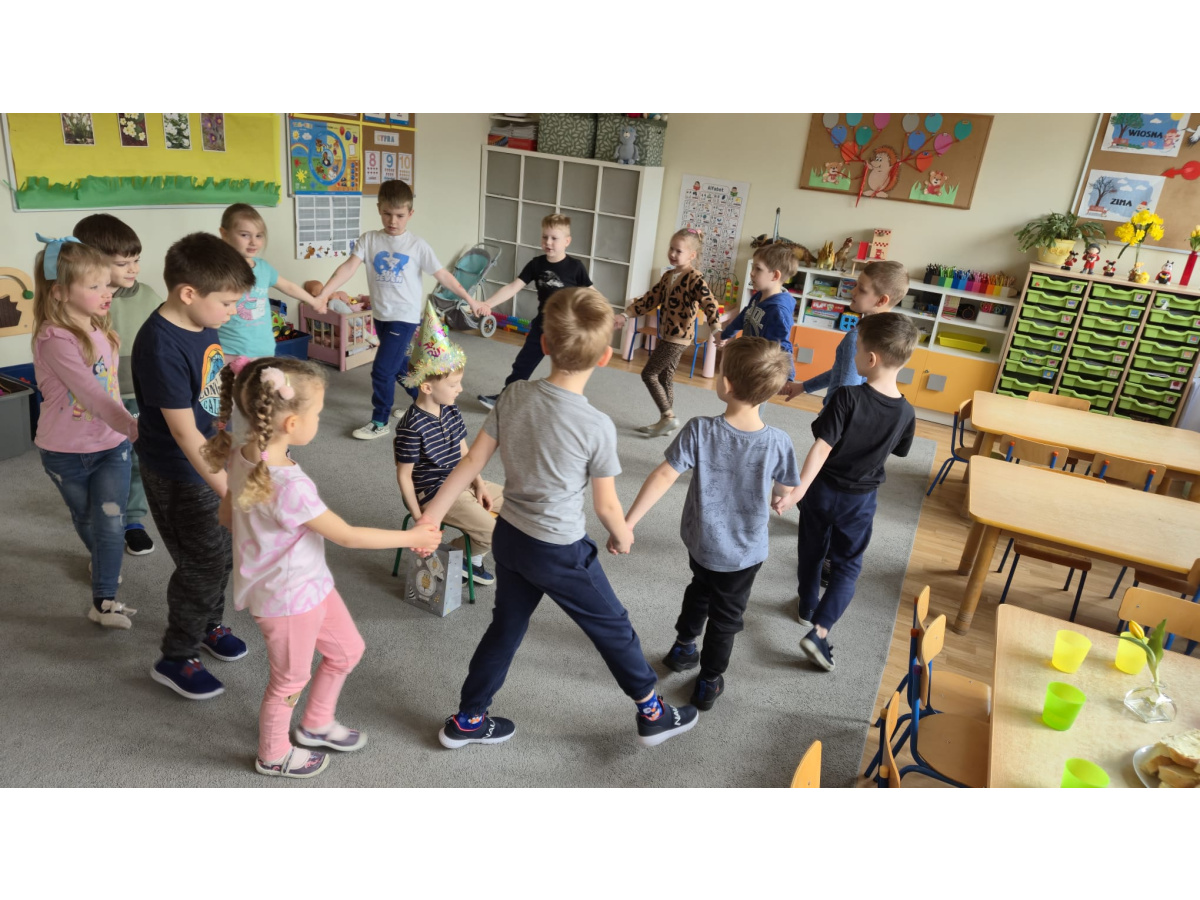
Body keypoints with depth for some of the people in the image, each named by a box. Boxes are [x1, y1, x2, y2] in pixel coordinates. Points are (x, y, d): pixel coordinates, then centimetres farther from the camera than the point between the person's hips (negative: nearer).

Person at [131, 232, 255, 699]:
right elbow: (185, 433, -28)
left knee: (225, 550, 20)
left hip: (214, 461, 8)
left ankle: (209, 625, 44)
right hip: (179, 475, -8)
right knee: (204, 564, 4)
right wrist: (230, 492, -28)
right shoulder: (161, 347, -28)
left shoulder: (203, 325, -2)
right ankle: (176, 659, 25)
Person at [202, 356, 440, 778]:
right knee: (290, 681, 18)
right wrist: (411, 538, -14)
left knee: (346, 650, 25)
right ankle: (274, 755, 46)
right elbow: (347, 536, -25)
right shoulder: (289, 486, -36)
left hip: (310, 583, 8)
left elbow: (227, 515, 5)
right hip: (288, 600, -8)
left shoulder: (244, 454, -9)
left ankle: (317, 724, 49)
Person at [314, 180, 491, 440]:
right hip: (380, 315, 5)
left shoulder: (417, 245, -7)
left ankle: (380, 422, 10)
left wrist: (471, 301, -4)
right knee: (400, 366, 18)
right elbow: (348, 267, -10)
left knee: (382, 370, -7)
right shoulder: (369, 240, 0)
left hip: (405, 316, -5)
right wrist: (322, 294, -20)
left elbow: (443, 276, -4)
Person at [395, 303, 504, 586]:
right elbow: (404, 475, -17)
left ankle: (472, 557, 22)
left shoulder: (451, 411, 1)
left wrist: (479, 484, 1)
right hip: (432, 494, -9)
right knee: (492, 532, -18)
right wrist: (419, 518, -16)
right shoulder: (412, 427, -23)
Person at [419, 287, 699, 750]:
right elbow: (606, 505, -13)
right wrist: (623, 536, 8)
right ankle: (652, 715, 36)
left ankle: (466, 721, 39)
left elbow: (472, 461, -5)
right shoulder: (597, 426, -23)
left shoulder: (514, 395, -10)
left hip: (509, 536, 5)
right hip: (560, 553, -5)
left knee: (505, 628, 23)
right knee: (612, 627, 16)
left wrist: (434, 512, 3)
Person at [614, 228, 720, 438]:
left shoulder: (694, 279, -16)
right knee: (664, 377, 13)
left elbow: (709, 303, -28)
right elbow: (651, 298, 16)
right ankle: (666, 421, 23)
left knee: (649, 374, -7)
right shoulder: (668, 275, 11)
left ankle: (669, 417, 2)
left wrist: (717, 329, -43)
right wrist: (625, 315, 13)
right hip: (665, 335, 9)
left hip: (678, 337, -9)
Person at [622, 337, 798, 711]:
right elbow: (786, 491, -7)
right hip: (744, 550, -1)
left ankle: (682, 648, 51)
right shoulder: (778, 442, -22)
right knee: (725, 616, 20)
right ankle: (709, 683, 37)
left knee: (700, 589, 32)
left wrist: (627, 523, -18)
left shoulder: (700, 430, -24)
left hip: (700, 539, 2)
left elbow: (663, 477, -24)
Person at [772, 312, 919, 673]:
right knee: (848, 565, 12)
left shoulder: (847, 397, -23)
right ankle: (819, 631, -1)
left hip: (823, 489, -1)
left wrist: (798, 489, -31)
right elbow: (897, 451, 6)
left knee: (811, 551, 21)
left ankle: (807, 607, 40)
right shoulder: (905, 412, -12)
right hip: (859, 500, 1)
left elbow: (822, 446, -29)